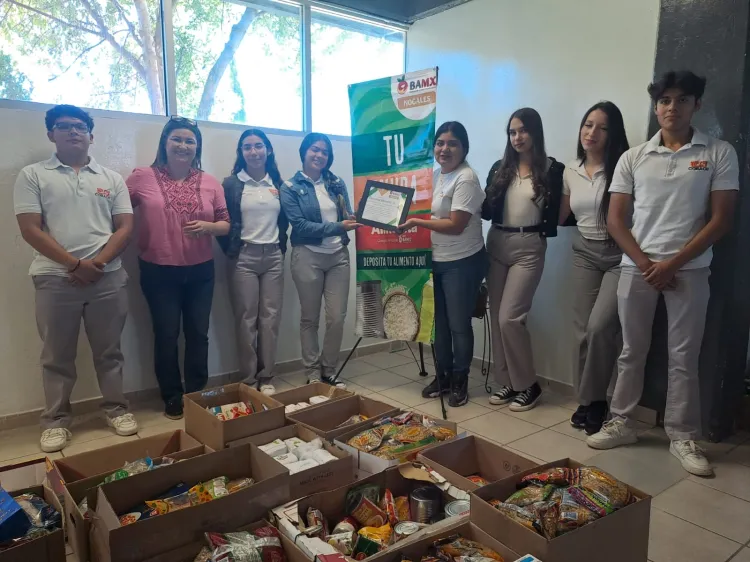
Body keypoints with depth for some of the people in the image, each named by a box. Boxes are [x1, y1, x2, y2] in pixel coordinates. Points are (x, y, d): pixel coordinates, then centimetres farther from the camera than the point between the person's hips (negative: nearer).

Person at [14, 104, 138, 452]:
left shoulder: (111, 178, 10)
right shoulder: (32, 176, 4)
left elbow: (124, 227, 3)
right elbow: (30, 229, -5)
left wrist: (97, 263, -10)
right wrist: (74, 264, -13)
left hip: (108, 277, 2)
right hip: (55, 279, -1)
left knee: (109, 350, 10)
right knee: (57, 356, 8)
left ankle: (116, 409, 23)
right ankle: (56, 420, 20)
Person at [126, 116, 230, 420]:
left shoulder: (210, 183, 3)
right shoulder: (143, 177, -3)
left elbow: (226, 224, 6)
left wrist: (207, 226, -14)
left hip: (200, 271, 2)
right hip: (159, 272, -2)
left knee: (198, 333, 9)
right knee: (166, 335, 6)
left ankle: (197, 395, 25)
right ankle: (172, 398, 22)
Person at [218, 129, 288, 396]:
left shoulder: (278, 184, 11)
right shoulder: (231, 184, 0)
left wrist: (281, 245, 7)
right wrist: (231, 251, -4)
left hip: (273, 256, 3)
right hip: (244, 257, -3)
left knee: (270, 318, 4)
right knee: (247, 319, 0)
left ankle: (267, 377, 14)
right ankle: (249, 379, 10)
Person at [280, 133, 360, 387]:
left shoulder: (337, 183, 10)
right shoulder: (290, 188, -2)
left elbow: (348, 217, 9)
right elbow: (300, 225, -12)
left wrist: (354, 221, -15)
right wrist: (337, 227, -19)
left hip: (339, 256, 4)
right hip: (308, 257, -3)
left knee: (337, 318, 4)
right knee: (310, 319, 7)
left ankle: (330, 371, 21)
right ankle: (313, 372, 21)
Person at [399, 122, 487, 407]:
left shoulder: (466, 179, -18)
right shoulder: (438, 174, 8)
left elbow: (456, 225, -23)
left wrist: (416, 222, -20)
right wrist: (410, 215, 3)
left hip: (463, 263, -8)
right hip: (437, 260, 8)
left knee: (459, 324, 3)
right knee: (440, 321, 15)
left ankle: (460, 381, 20)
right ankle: (442, 375, 30)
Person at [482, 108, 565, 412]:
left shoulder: (552, 169, -2)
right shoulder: (500, 168, 9)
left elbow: (556, 214, -3)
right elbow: (487, 211, 5)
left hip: (529, 248, -5)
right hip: (496, 245, 5)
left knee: (510, 318, -11)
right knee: (497, 318, 7)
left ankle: (528, 385, 7)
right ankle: (507, 382, 20)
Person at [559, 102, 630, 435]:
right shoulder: (571, 171, 8)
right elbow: (561, 215, 20)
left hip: (619, 255, -5)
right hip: (584, 253, 5)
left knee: (599, 327, -14)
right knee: (583, 329, 5)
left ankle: (593, 400, 6)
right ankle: (588, 401, 20)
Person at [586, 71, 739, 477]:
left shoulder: (719, 154, 2)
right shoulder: (633, 158, 6)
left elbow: (721, 220, -3)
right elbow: (615, 219, 3)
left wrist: (672, 263, -11)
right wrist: (644, 264, -8)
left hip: (689, 270, -1)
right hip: (636, 267, 2)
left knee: (684, 357, 5)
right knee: (631, 351, 10)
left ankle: (683, 436, 18)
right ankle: (621, 423, 22)